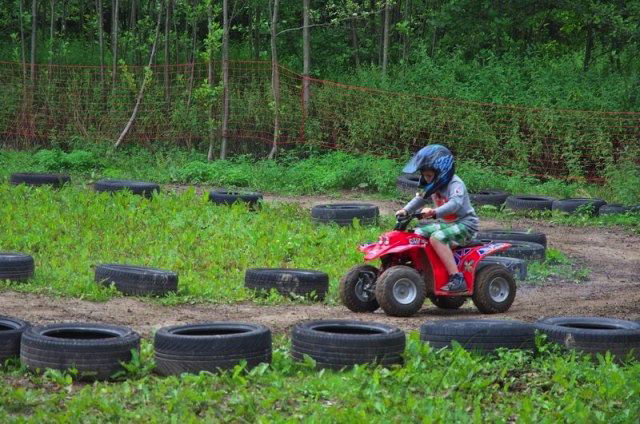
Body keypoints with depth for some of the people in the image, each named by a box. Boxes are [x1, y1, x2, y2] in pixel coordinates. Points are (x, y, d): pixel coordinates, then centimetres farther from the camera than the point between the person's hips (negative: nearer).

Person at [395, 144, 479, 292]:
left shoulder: (455, 184, -19)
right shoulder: (434, 185, 8)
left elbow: (455, 204, -36)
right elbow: (420, 199, 16)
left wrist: (434, 212, -49)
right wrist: (405, 210, -1)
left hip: (465, 223, -9)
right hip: (445, 223, 9)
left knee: (436, 238, -33)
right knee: (417, 233, -2)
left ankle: (457, 279, -34)